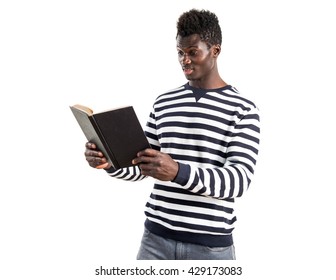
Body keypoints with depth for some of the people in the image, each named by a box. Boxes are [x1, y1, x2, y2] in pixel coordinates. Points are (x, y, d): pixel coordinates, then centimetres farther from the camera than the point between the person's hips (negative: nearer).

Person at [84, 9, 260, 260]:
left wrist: (178, 172, -30)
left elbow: (239, 179, -15)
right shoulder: (164, 103, 9)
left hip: (211, 245, -3)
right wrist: (109, 161, -8)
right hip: (156, 237, 4)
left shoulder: (242, 109, -5)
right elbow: (142, 166, 13)